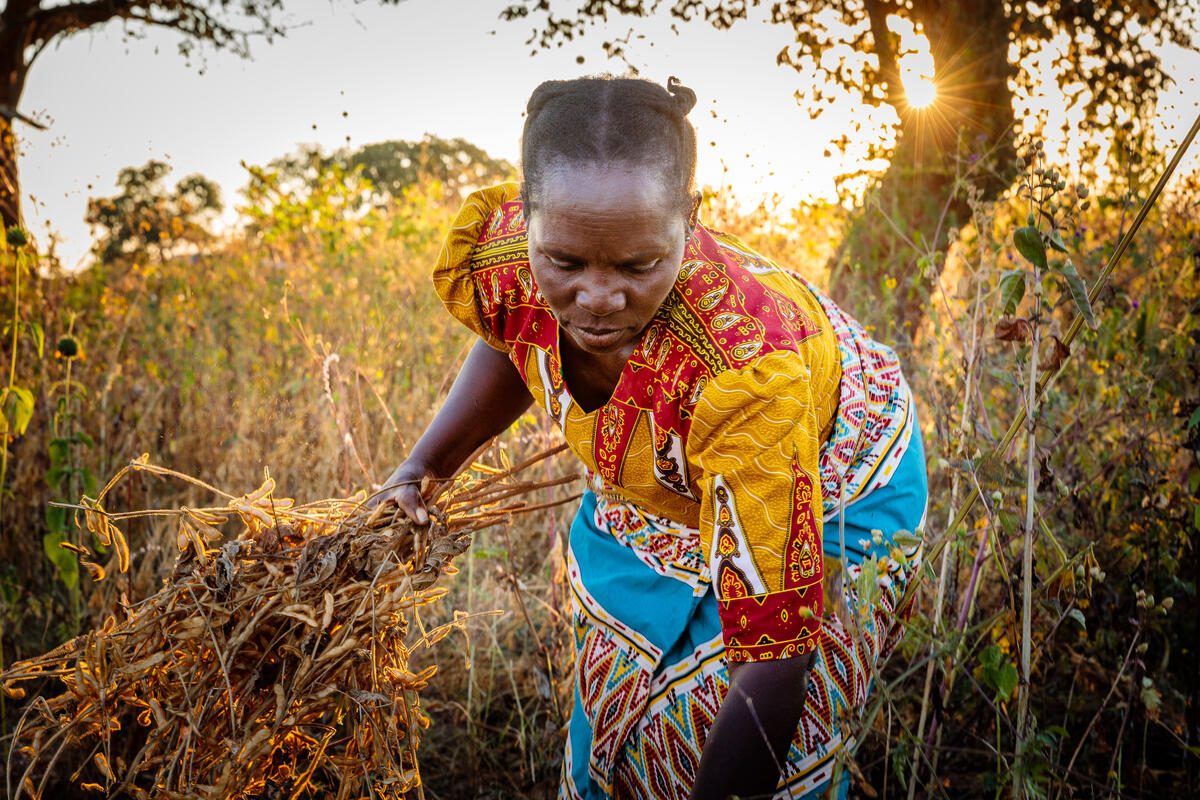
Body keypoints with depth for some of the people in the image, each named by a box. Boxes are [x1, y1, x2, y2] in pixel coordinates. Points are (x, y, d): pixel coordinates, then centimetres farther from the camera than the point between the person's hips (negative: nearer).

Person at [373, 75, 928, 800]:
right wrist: (425, 466, -4)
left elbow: (774, 652, -38)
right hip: (649, 490, 5)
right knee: (618, 718, 14)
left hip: (827, 498, -4)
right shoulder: (499, 257, -29)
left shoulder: (747, 364, -44)